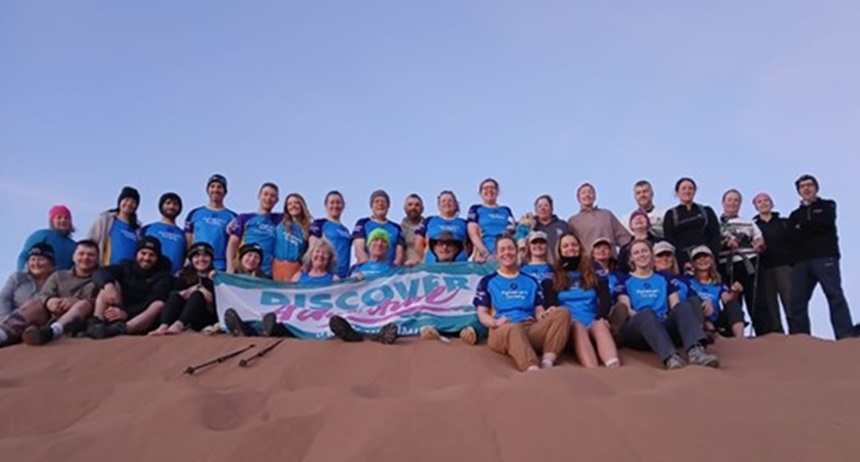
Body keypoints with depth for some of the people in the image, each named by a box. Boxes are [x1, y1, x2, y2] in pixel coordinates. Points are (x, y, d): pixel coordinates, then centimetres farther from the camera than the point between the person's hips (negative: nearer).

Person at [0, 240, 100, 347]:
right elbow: (43, 295, 6)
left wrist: (75, 303, -22)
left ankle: (49, 333, -57)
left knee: (84, 304, -30)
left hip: (78, 324, -3)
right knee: (33, 303, -21)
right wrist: (48, 301, -20)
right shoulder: (59, 275, 21)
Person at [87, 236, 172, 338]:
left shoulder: (162, 276, -2)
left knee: (160, 305, -31)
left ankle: (118, 329, -48)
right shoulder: (127, 265, 8)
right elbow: (102, 272, -14)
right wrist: (108, 285, -37)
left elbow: (152, 303, -19)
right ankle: (97, 323, -34)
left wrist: (126, 313, -34)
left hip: (141, 321, -3)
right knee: (111, 283, -13)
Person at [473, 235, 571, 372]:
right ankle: (534, 371, -63)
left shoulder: (531, 282, 27)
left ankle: (547, 362, -41)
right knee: (512, 329, -42)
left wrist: (547, 314, -8)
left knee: (563, 313, -24)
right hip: (503, 331, -4)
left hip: (532, 329, 4)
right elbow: (482, 314, 7)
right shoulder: (488, 282, 17)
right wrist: (495, 322, -17)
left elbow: (539, 311, 19)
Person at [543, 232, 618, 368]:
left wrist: (601, 317, -14)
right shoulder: (552, 274, 18)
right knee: (577, 327, -37)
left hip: (593, 321, 2)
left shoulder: (593, 269, 22)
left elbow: (605, 296, 8)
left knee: (600, 326, -34)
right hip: (570, 323, -2)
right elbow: (550, 302, 4)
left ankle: (615, 370, -62)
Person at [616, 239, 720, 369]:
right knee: (647, 313, -37)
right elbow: (626, 310, 1)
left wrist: (670, 317, -12)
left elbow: (676, 305, 12)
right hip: (637, 329, -3)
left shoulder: (663, 279, 24)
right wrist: (644, 316, -17)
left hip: (663, 326, 3)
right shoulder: (625, 281, 15)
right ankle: (669, 356, -62)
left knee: (683, 306, -27)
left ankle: (696, 350, -54)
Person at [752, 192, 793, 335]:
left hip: (784, 266, -1)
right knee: (769, 307, -3)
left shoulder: (784, 223, 14)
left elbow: (794, 243, 5)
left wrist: (794, 263, -7)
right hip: (763, 270, 1)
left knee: (791, 304, -11)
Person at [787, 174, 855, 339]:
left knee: (834, 294, -12)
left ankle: (847, 336, -18)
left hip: (825, 256, -3)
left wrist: (802, 228, 2)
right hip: (801, 261, 3)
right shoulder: (795, 215, 26)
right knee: (796, 301, -5)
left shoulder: (827, 206, 18)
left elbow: (825, 221, -5)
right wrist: (813, 227, -4)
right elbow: (792, 236, 10)